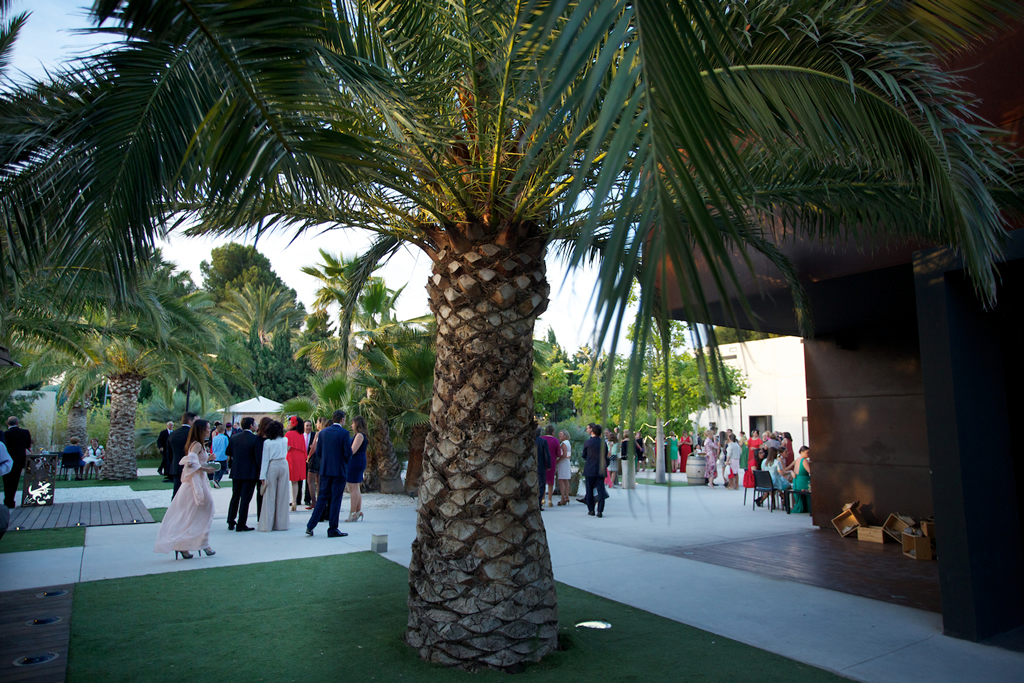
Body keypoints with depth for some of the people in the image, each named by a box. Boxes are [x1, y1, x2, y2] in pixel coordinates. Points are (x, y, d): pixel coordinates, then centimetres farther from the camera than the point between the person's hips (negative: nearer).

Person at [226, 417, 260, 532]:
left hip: (236, 472, 5)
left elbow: (229, 453, 11)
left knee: (235, 497, 16)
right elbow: (258, 457, -14)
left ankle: (230, 523, 22)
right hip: (250, 473, -5)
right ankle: (241, 525, 3)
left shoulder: (234, 438, 3)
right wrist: (260, 474, -6)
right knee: (245, 499, 1)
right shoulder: (255, 439, -14)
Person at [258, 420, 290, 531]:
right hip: (284, 465, 3)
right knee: (283, 495, 7)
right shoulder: (285, 440, 3)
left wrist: (262, 476, -6)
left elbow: (265, 459, -7)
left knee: (270, 496, 2)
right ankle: (281, 523, 11)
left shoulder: (267, 442, -5)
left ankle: (267, 524, 5)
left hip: (272, 466, -3)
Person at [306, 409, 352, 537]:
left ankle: (310, 526, 11)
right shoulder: (344, 433, -11)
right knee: (335, 500, 2)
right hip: (339, 470, -5)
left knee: (322, 498, 13)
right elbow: (348, 453, -14)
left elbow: (318, 453, 7)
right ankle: (332, 529, 7)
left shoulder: (323, 432, 5)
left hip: (325, 469, 5)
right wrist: (346, 461, 7)